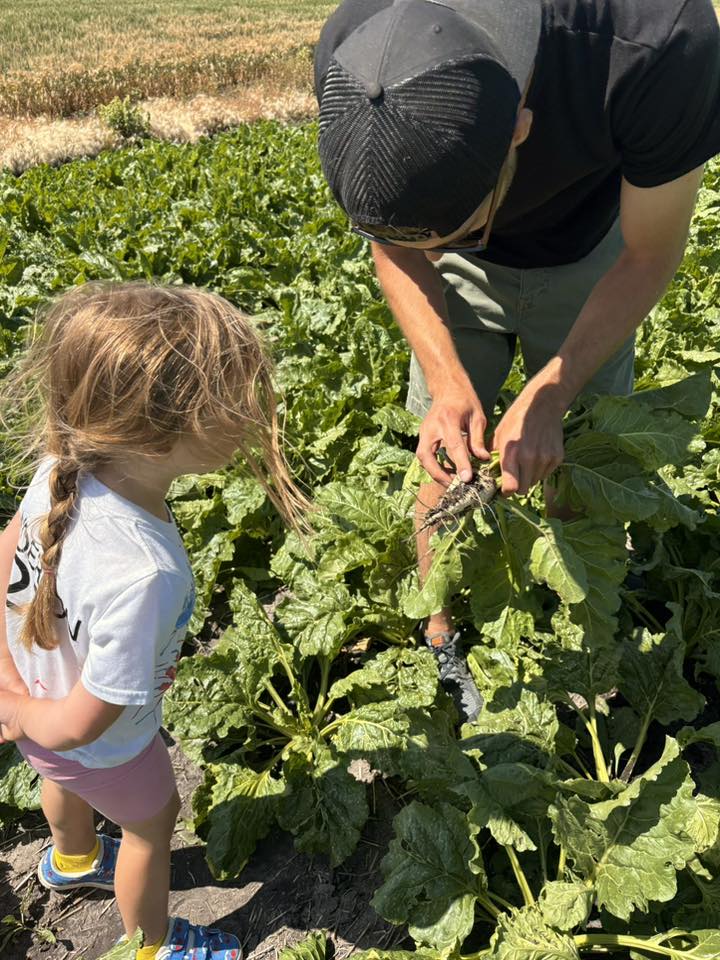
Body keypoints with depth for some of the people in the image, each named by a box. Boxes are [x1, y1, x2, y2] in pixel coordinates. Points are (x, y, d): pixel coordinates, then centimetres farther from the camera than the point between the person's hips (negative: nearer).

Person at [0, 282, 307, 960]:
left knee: (67, 782, 38)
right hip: (101, 750, -6)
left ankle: (71, 859, 74)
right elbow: (79, 725, -34)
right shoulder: (145, 575, -48)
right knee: (152, 820, 26)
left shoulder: (65, 465, -27)